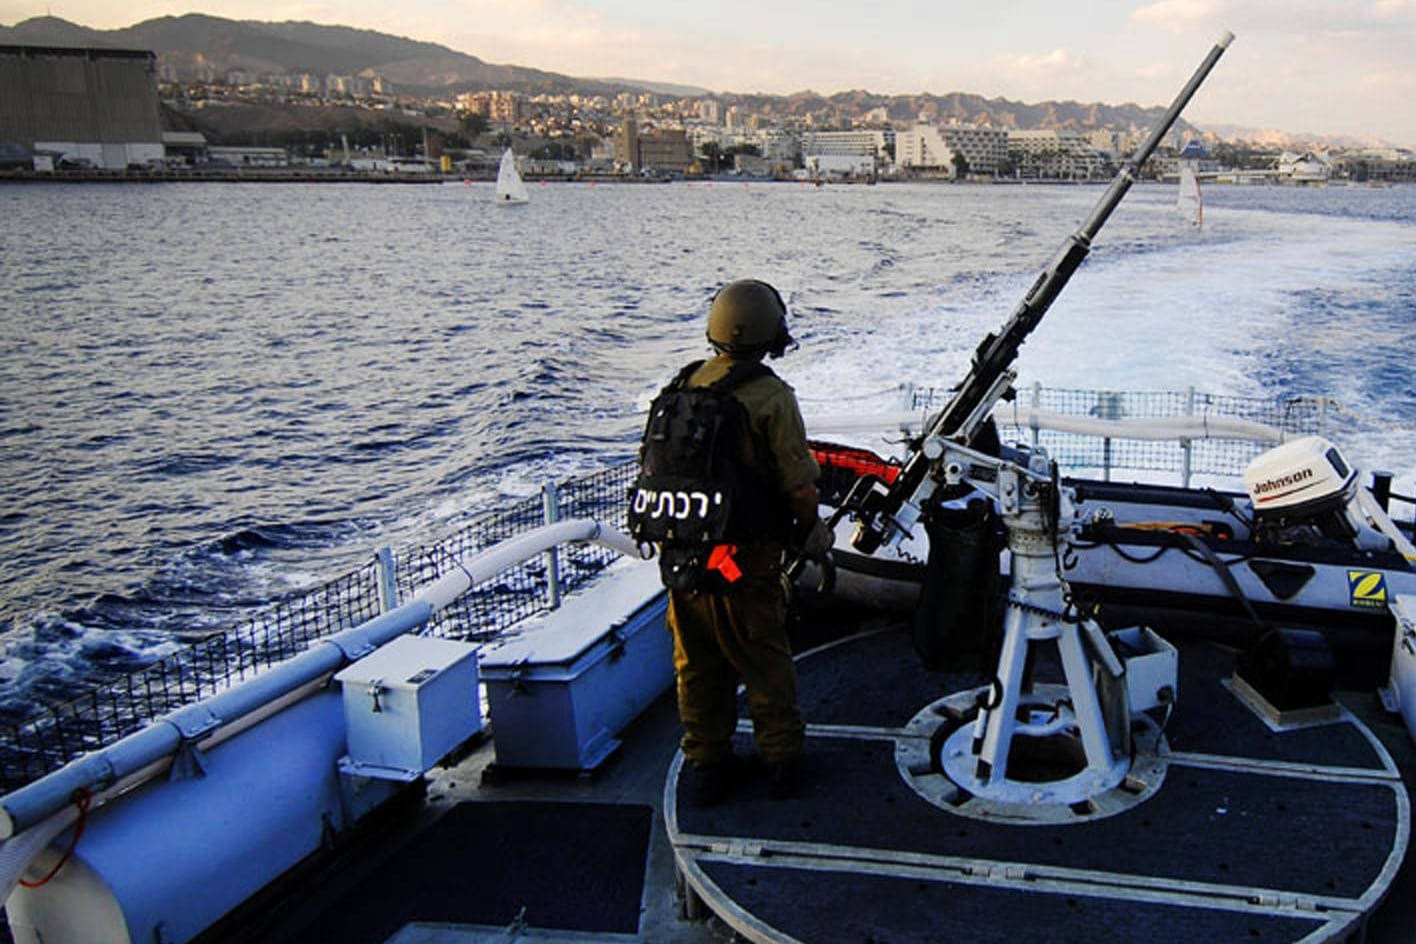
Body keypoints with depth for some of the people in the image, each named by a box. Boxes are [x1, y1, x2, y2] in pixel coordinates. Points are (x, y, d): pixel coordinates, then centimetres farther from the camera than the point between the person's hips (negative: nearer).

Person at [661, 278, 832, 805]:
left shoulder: (686, 386, 1)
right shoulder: (770, 396, -16)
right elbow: (799, 486, -16)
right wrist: (811, 532, 4)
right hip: (746, 559, -4)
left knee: (697, 663, 16)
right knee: (763, 659, 12)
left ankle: (708, 765, 27)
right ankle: (781, 761, 26)